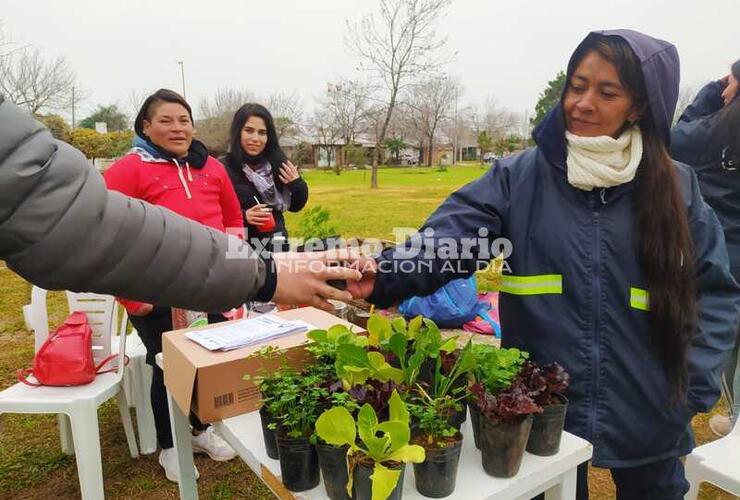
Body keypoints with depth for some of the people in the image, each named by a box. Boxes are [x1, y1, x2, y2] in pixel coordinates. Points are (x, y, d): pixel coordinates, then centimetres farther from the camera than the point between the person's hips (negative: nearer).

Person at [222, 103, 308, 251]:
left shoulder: (278, 163, 3)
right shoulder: (224, 168, -10)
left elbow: (295, 206, 13)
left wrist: (298, 184, -4)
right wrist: (243, 217, -22)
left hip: (276, 243, 4)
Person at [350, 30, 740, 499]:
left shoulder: (675, 187, -2)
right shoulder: (520, 176, -6)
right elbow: (450, 238, -19)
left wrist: (692, 389, -6)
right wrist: (385, 274, -36)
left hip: (648, 417, 2)